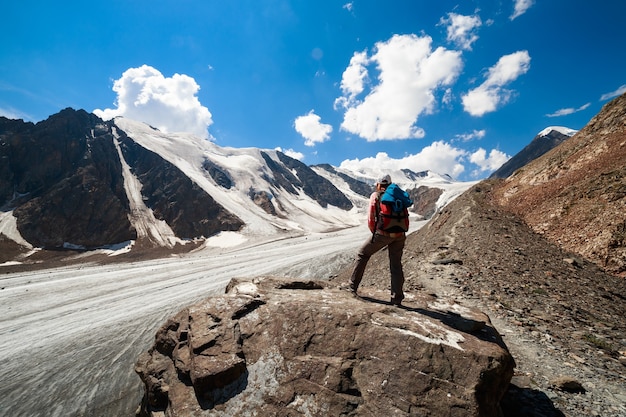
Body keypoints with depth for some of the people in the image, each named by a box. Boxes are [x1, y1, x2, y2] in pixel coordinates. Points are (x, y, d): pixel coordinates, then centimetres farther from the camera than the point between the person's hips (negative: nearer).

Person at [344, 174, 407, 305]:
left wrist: (374, 232, 16)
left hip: (382, 233, -4)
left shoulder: (375, 196, 3)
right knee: (396, 265, 13)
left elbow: (371, 219, 0)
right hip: (399, 234, 4)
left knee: (363, 254, 14)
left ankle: (353, 285, 17)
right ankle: (397, 298, 13)